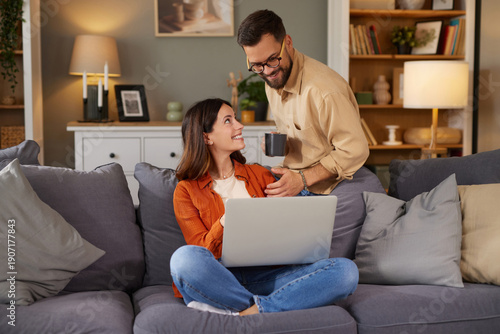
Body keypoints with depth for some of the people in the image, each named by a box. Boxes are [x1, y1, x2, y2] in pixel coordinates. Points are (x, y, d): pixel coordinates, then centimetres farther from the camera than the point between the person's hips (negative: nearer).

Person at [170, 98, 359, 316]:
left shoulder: (259, 175, 21)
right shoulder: (186, 191, 9)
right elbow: (202, 250, 0)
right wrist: (225, 223, -18)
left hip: (265, 276, 3)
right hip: (220, 277, -3)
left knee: (346, 270, -21)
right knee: (185, 258, -39)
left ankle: (252, 310, -27)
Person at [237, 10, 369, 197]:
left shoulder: (324, 89, -24)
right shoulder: (273, 82, 5)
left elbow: (355, 151, -19)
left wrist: (303, 179, -22)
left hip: (325, 190, -7)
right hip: (293, 183, 7)